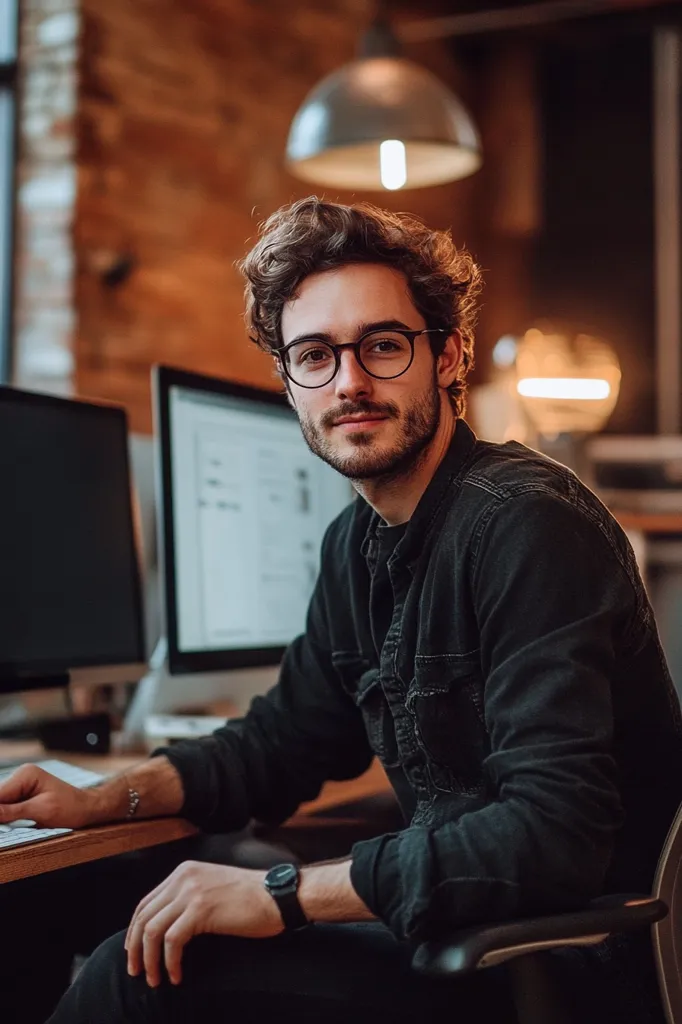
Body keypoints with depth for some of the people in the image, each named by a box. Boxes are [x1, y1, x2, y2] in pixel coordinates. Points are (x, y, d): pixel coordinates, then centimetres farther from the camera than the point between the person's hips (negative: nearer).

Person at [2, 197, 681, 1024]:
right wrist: (103, 799, 5)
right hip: (465, 926, 8)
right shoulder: (357, 544, 7)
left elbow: (553, 834, -29)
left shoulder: (528, 524, -22)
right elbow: (284, 740, 19)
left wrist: (282, 893, -26)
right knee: (136, 952, 3)